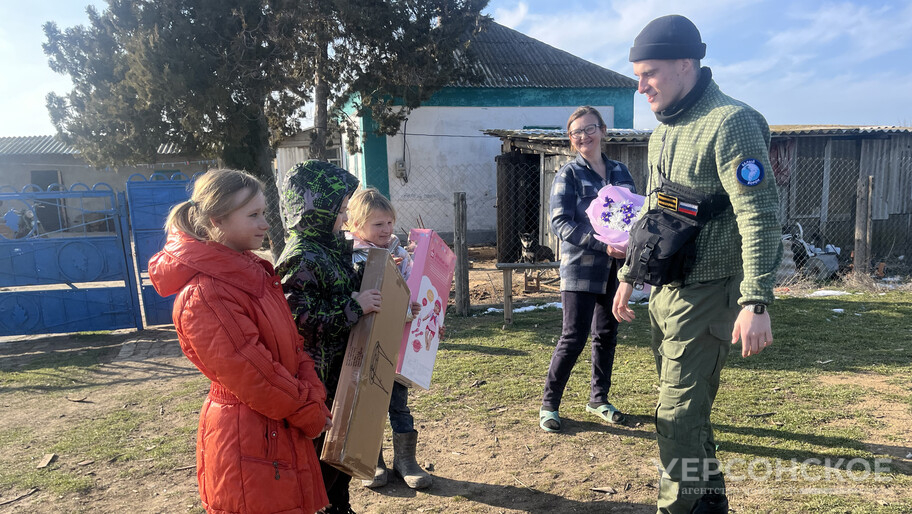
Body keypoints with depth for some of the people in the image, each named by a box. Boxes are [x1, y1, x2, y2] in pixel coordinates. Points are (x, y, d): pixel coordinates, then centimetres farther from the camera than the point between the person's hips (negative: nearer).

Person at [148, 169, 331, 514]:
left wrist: (314, 399, -4)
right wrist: (310, 414, -11)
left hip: (282, 430, 8)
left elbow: (292, 343, 7)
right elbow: (251, 375, -21)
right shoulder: (203, 296, -22)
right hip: (247, 438, -8)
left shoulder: (253, 271, 5)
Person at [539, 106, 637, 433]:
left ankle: (598, 399, 30)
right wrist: (602, 244, -22)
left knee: (607, 335, 14)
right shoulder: (568, 175, -3)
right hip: (580, 268, -5)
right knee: (574, 337, -6)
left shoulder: (620, 172, 12)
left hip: (614, 269, 5)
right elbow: (560, 224, -12)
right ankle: (549, 404, 9)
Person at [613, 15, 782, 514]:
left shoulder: (730, 123, -13)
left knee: (678, 416, -5)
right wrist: (629, 275, 21)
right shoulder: (662, 132, 14)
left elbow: (759, 217, -20)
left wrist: (756, 302, -27)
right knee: (686, 409, 18)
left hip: (705, 295, -9)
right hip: (664, 291, 9)